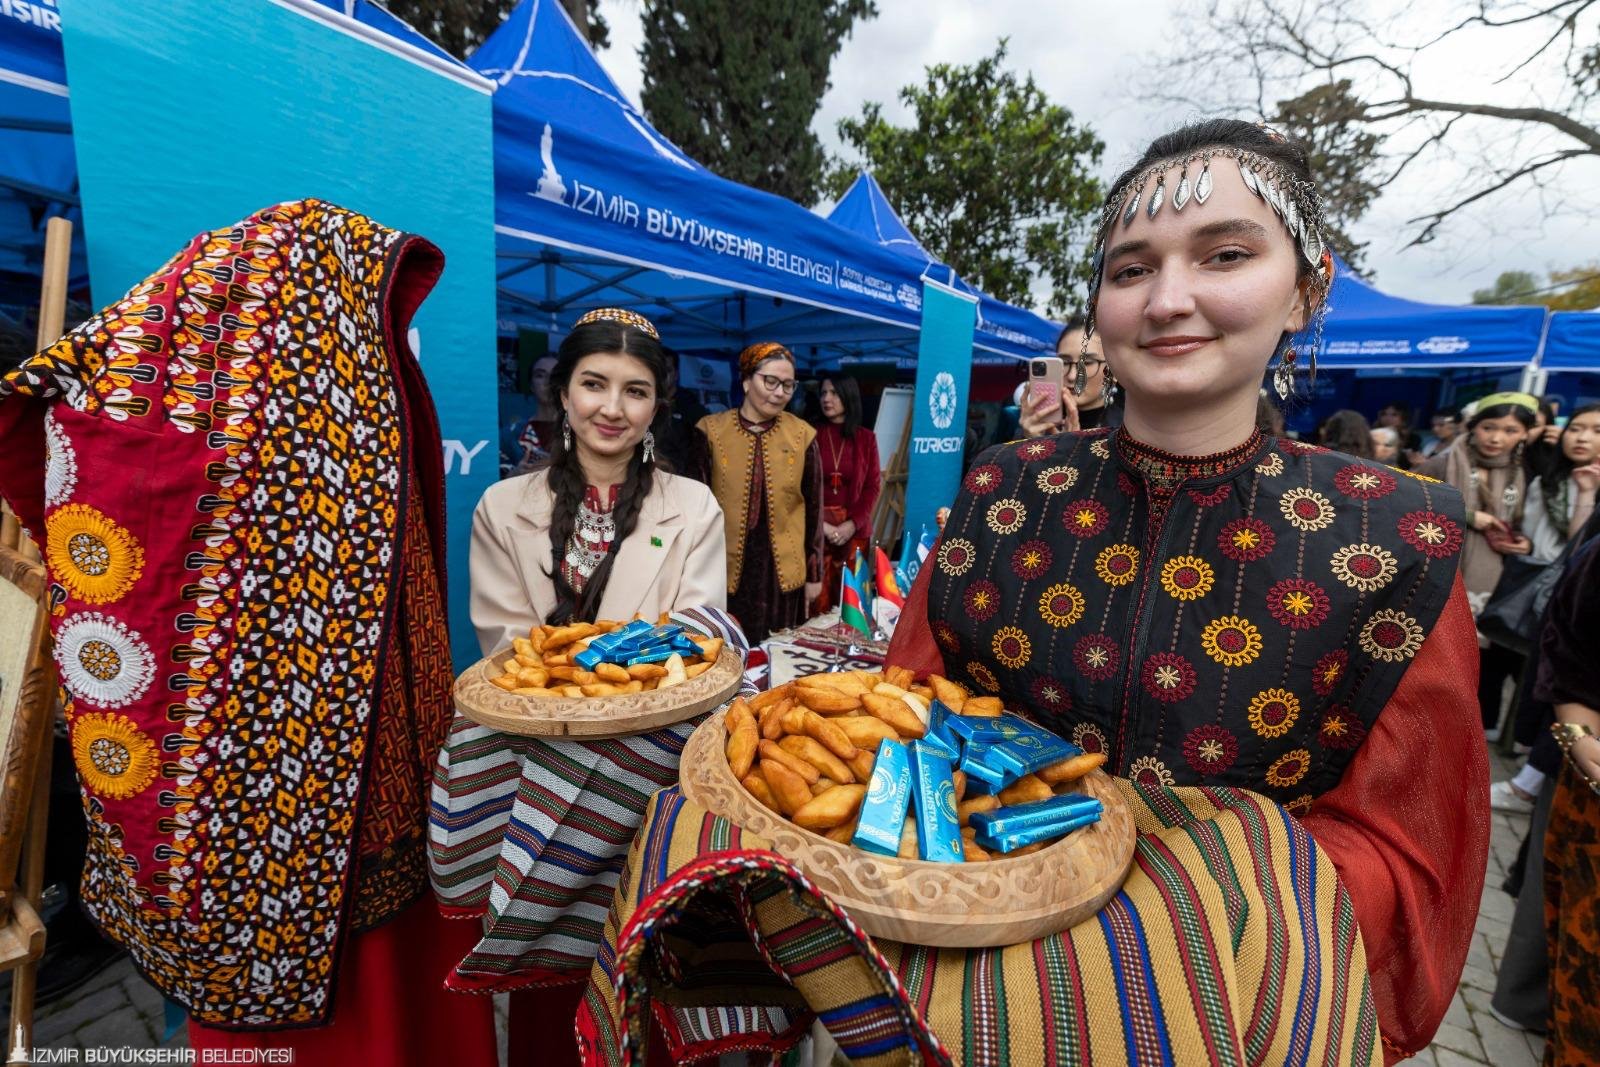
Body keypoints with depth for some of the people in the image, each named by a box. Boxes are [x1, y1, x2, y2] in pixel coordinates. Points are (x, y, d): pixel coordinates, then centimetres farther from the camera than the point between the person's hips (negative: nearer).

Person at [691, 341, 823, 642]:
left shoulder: (802, 435, 0)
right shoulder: (711, 431, -4)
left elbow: (813, 508, 6)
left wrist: (814, 573, 6)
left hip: (782, 571, 1)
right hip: (725, 570, -1)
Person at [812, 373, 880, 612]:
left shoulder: (866, 438, 5)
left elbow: (873, 485, 3)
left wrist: (852, 523, -10)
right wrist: (820, 524, -13)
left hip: (854, 528, 2)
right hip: (815, 527, -1)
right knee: (818, 596, -3)